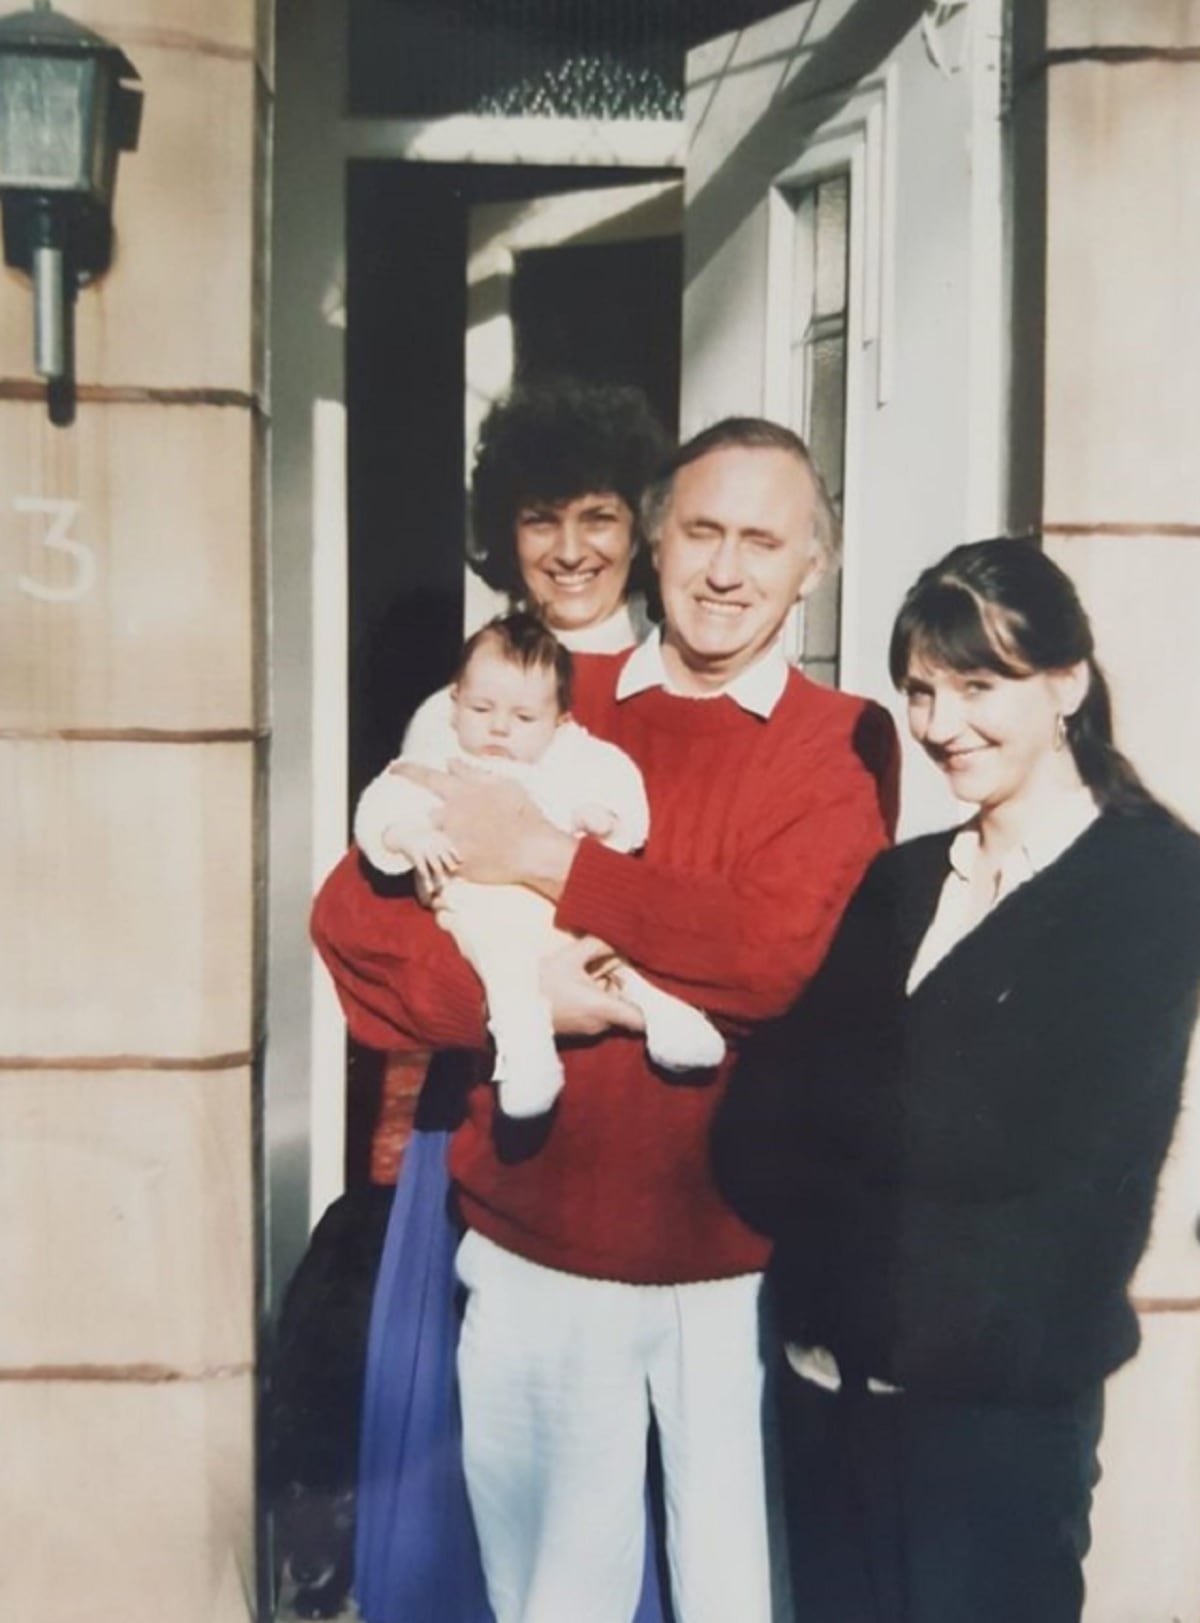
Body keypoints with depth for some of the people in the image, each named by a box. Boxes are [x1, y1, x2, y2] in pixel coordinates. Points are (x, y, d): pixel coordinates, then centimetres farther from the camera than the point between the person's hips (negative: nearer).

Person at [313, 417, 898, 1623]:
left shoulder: (844, 744, 0)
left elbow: (781, 957, -17)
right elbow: (353, 913, -2)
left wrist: (547, 859, -15)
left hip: (745, 1262, -1)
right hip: (531, 1250, 2)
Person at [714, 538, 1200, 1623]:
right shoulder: (902, 880, 9)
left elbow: (1005, 1137, -18)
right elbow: (754, 1135, -1)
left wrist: (826, 1086, -7)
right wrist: (918, 1136, -17)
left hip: (1001, 1403, -5)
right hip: (831, 1377, 5)